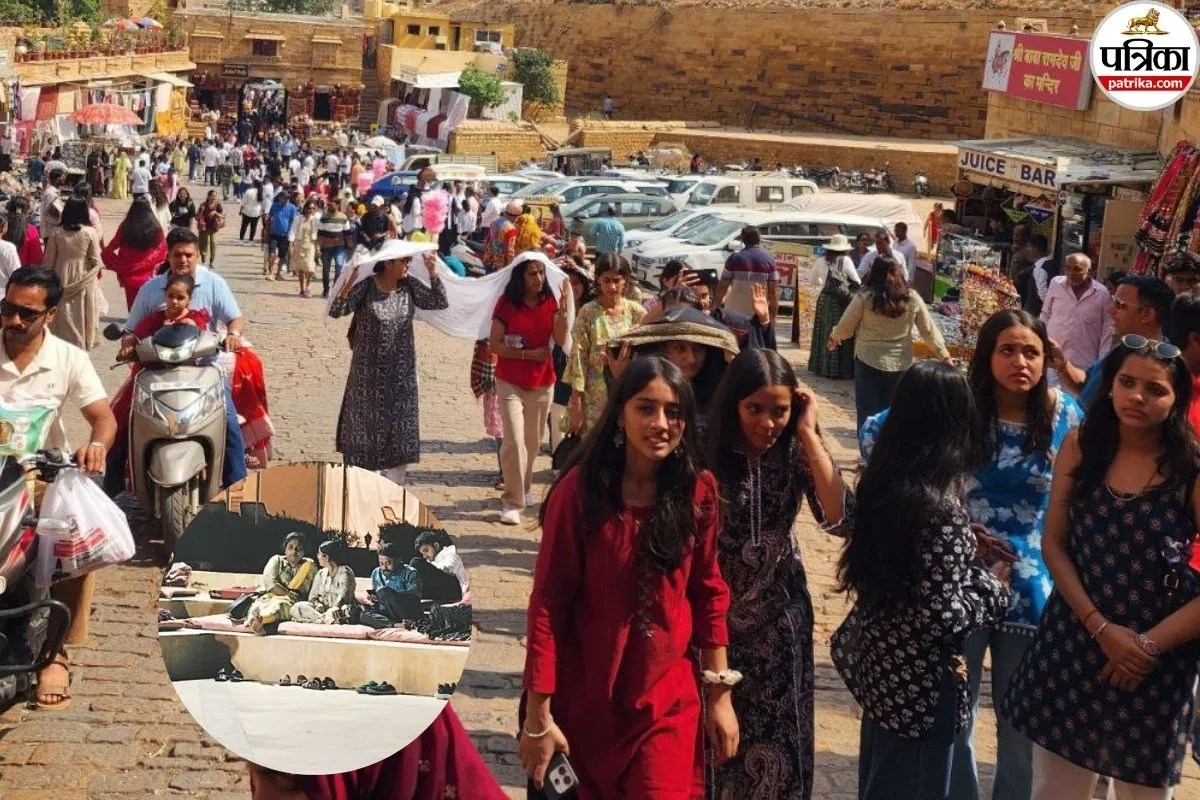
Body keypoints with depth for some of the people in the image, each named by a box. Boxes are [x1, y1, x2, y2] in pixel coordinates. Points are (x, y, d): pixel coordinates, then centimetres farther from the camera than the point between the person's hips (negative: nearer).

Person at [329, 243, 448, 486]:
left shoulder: (410, 287, 0)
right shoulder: (365, 287, -12)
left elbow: (439, 303, -3)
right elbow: (336, 311, -19)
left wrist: (433, 273, -14)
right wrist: (350, 281, -34)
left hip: (401, 373, 3)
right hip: (369, 372, -3)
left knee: (399, 428, 4)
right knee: (363, 423, 7)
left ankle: (392, 487, 15)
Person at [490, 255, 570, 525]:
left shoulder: (550, 302, 1)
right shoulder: (506, 303, -8)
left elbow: (561, 340, -10)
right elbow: (493, 344, -9)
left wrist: (564, 307, -21)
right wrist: (527, 354, -16)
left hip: (542, 383, 4)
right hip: (510, 383, -3)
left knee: (533, 442, 14)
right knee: (514, 442, -12)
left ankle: (524, 489, 34)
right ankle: (513, 502, -4)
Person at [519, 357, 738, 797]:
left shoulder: (698, 490, -5)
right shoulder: (579, 490, -16)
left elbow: (709, 592, 3)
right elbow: (547, 605, -13)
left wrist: (719, 694, 4)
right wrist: (538, 715, -13)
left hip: (669, 697, 2)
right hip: (586, 698, -1)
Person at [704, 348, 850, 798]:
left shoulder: (795, 453, -8)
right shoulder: (706, 453, -15)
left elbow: (840, 518, -21)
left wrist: (808, 434, -21)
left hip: (780, 616, 2)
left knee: (778, 740, 12)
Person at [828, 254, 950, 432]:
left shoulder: (864, 297, -8)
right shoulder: (912, 298, -1)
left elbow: (845, 326, 3)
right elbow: (929, 330, 4)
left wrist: (833, 338, 23)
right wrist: (944, 355, 13)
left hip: (869, 362, -3)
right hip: (900, 364, 3)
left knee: (868, 414, 5)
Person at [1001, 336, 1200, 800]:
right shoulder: (1080, 447, -4)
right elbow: (1053, 543, -3)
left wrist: (1149, 644, -14)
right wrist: (1100, 628, -12)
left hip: (1158, 658, -2)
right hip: (1072, 640, 2)